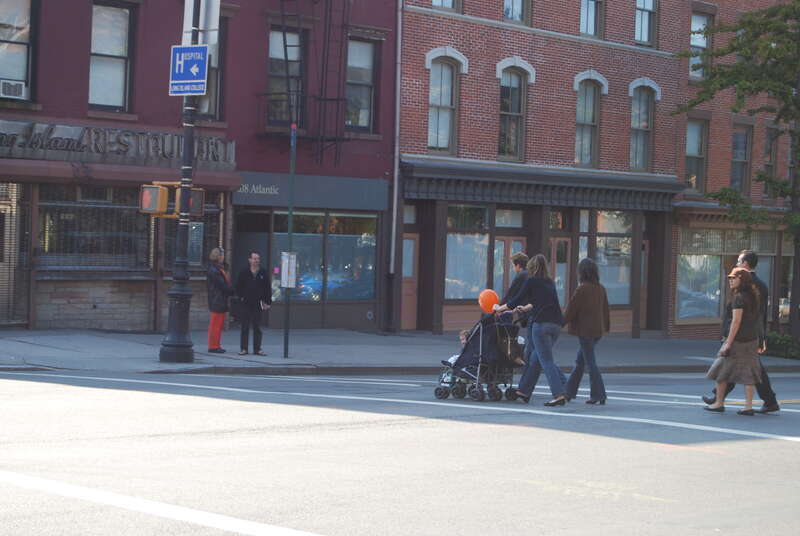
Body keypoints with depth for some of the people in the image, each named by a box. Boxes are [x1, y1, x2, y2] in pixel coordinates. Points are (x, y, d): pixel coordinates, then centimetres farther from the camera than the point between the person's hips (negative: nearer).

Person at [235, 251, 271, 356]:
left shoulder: (263, 273, 4)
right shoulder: (243, 272, 1)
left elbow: (268, 288, 6)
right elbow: (238, 286, 7)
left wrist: (268, 303, 2)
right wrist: (241, 297, -1)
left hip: (258, 304, 1)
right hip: (245, 304, -1)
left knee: (257, 328, 4)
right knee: (245, 327, 3)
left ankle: (257, 349, 9)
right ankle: (243, 349, 8)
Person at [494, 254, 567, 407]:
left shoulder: (531, 281, 1)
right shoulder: (550, 283, 20)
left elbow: (517, 300, 5)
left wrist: (500, 308, 20)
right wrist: (526, 308, 49)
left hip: (541, 323, -7)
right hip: (556, 324, 7)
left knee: (546, 361, -6)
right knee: (536, 357, 16)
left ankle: (559, 394, -17)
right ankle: (524, 391, 24)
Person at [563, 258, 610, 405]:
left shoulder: (582, 289, -15)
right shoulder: (601, 289, 6)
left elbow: (571, 310, -11)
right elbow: (605, 309, 13)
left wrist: (562, 323, 2)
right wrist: (606, 326, 23)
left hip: (584, 330, -8)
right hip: (597, 330, 8)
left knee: (590, 362, -4)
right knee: (580, 361, 16)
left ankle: (598, 395, -6)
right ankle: (570, 391, 25)